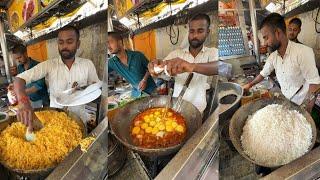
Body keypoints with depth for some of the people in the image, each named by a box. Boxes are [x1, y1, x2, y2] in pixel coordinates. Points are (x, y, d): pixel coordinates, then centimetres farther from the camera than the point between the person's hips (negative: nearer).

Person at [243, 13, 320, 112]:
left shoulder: (303, 52, -25)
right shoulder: (273, 56, -5)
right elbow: (263, 73, 12)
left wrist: (307, 109, -20)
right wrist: (250, 85, 17)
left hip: (302, 104, -5)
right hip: (285, 101, 5)